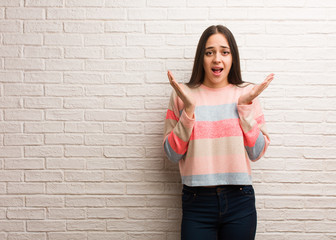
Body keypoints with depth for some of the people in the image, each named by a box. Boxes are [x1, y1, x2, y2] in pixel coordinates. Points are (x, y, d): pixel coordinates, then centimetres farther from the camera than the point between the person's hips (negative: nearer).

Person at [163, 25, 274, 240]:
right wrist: (188, 108, -11)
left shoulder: (246, 93, 3)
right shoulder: (182, 95, 1)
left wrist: (245, 106, -8)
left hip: (239, 200, 1)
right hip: (197, 200, -1)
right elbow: (172, 154, -2)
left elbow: (257, 153, -1)